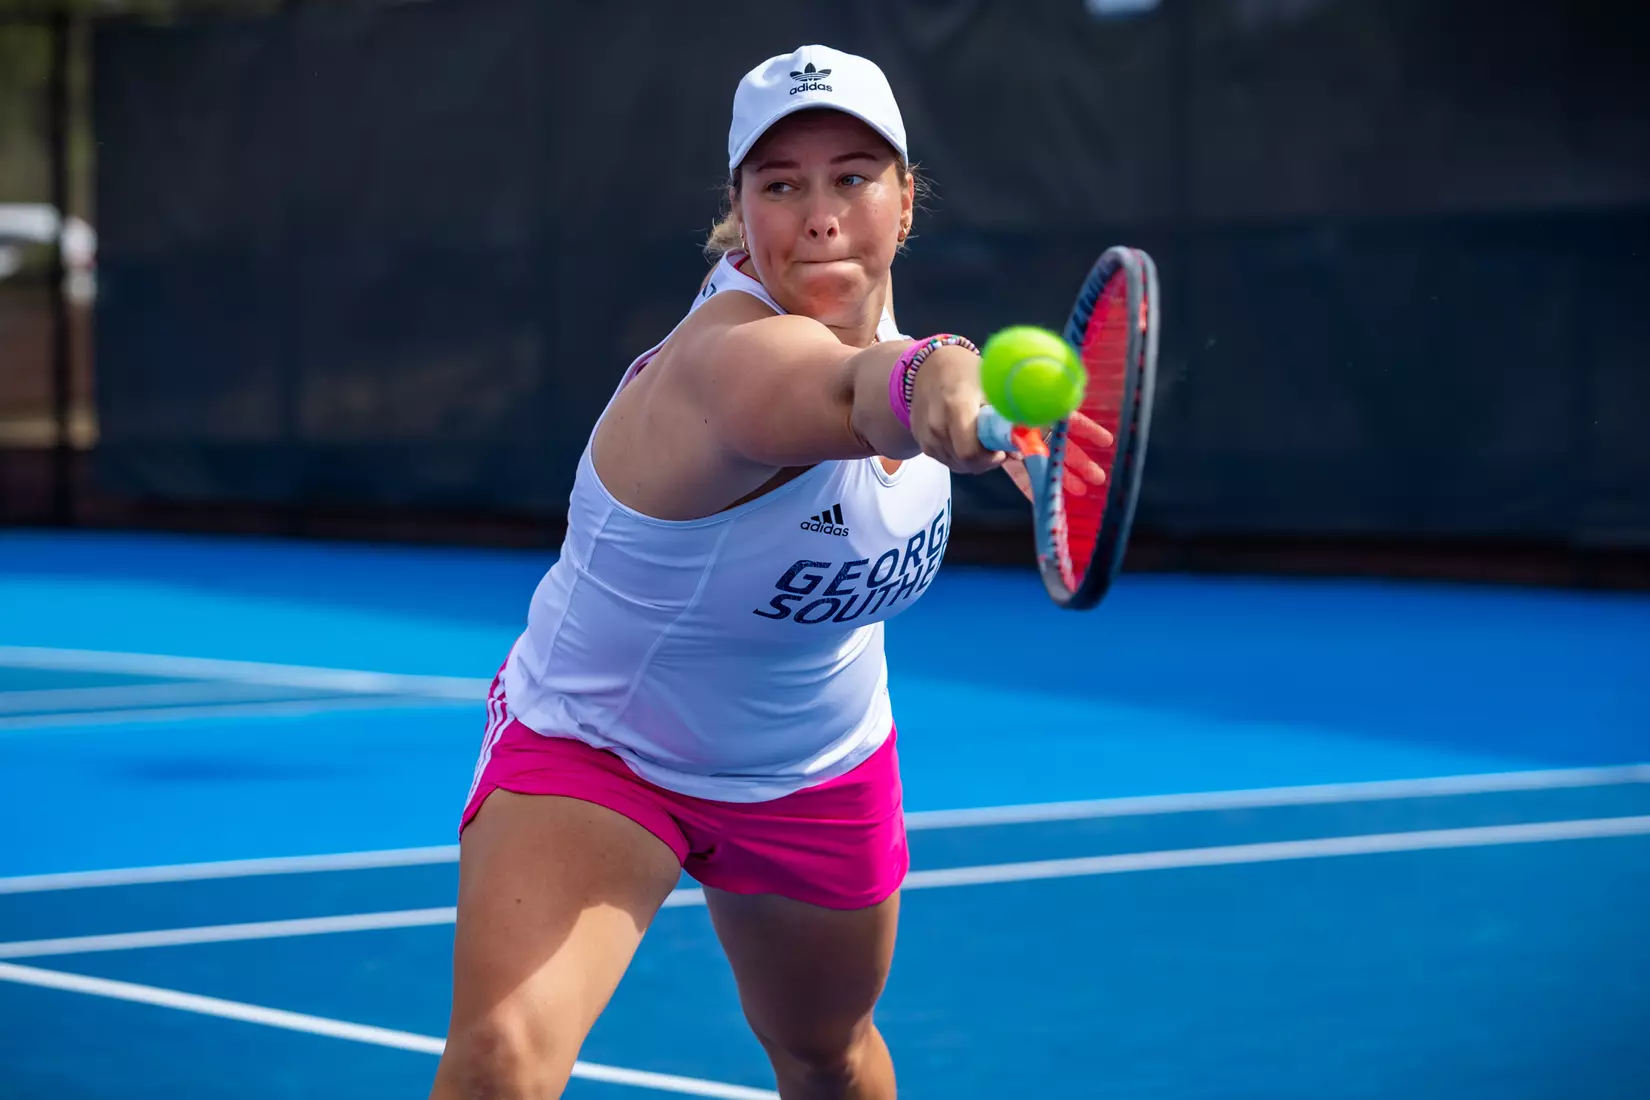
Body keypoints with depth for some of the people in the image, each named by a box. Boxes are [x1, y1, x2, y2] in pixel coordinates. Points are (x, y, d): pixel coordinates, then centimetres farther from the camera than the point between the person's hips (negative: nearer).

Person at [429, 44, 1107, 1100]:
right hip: (589, 743, -7)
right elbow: (844, 391, -64)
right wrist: (928, 384, -82)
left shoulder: (877, 320, -11)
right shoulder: (738, 352, -36)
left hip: (820, 774, 7)